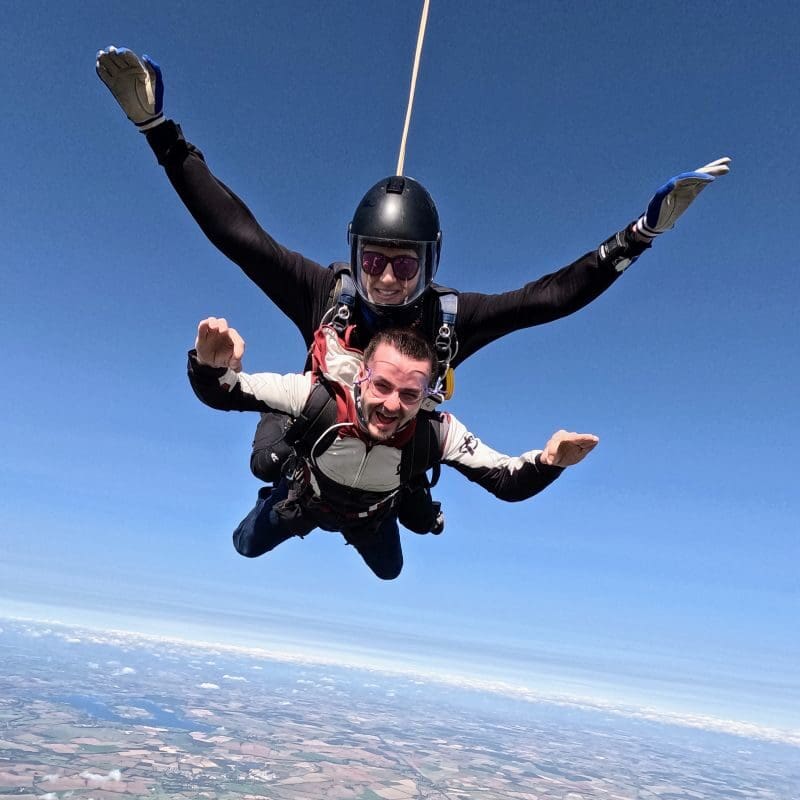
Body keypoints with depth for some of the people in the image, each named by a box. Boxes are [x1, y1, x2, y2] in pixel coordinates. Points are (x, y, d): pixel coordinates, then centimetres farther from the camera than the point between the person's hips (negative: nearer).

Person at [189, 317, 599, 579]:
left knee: (390, 571, 32)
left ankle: (354, 533, 63)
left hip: (372, 518, 2)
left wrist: (547, 462, -58)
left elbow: (508, 483, -36)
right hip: (306, 497, -1)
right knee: (247, 546, 24)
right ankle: (273, 497, 53)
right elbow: (220, 394, -39)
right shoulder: (318, 396, -45)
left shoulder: (438, 433, -42)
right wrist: (211, 364, -63)